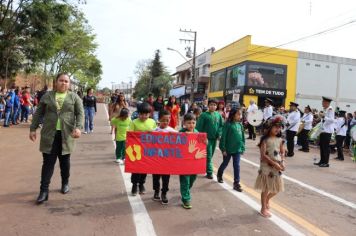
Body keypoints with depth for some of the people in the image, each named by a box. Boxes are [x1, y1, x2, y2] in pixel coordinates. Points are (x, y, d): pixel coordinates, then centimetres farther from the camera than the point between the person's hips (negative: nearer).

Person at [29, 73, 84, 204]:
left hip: (66, 135, 0)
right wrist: (33, 129, 5)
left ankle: (65, 183, 31)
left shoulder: (74, 97, 4)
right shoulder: (47, 96, 7)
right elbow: (38, 114, 10)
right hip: (49, 134, 1)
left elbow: (80, 113, -3)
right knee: (48, 162, 0)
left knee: (65, 161, 12)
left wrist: (78, 127, -18)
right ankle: (44, 190, 3)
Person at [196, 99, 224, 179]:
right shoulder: (204, 115, -11)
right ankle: (209, 172, 4)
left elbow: (222, 125, 10)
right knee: (208, 156, -4)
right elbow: (199, 126, -11)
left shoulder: (218, 115, 4)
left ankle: (204, 167, 34)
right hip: (207, 138, -5)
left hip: (214, 138, 5)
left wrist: (219, 134, -3)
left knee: (211, 155, 16)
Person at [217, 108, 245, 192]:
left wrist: (243, 148, 8)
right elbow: (223, 137, -14)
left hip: (237, 149, 4)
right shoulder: (228, 124, -14)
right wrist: (223, 149, -15)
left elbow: (242, 137, 10)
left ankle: (236, 183, 9)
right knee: (225, 164, 16)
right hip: (228, 149, -4)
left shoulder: (240, 125, 2)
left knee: (237, 166, 2)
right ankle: (219, 175, 42)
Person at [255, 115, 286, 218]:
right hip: (267, 167, -5)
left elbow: (283, 152, 9)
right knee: (266, 189, 5)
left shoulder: (280, 140, 5)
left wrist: (282, 163, -9)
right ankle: (263, 209, 22)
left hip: (277, 167, 6)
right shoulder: (265, 139, -12)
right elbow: (263, 155, -17)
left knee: (277, 188, 13)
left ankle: (266, 200, 42)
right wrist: (274, 164, -21)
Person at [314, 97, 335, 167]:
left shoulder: (330, 109, -12)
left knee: (326, 146, -5)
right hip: (323, 130, 9)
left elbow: (332, 120, -21)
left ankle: (326, 162, 2)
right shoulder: (325, 109, 15)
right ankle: (322, 161, 20)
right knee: (322, 146, 12)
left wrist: (324, 116, -29)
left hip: (328, 131, -9)